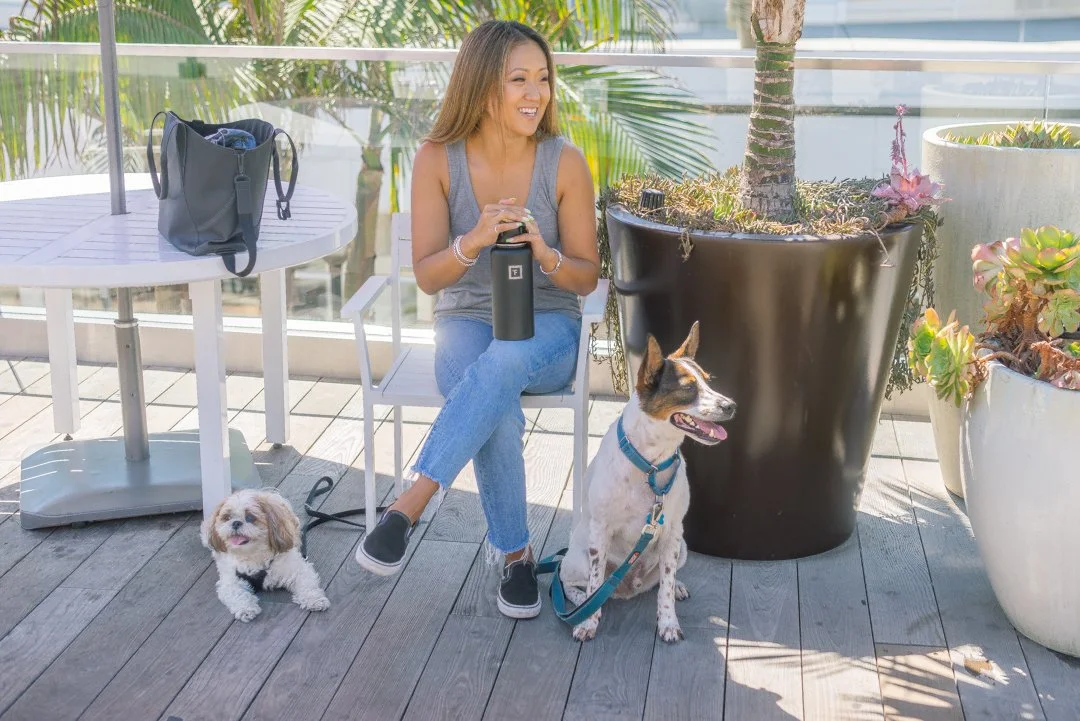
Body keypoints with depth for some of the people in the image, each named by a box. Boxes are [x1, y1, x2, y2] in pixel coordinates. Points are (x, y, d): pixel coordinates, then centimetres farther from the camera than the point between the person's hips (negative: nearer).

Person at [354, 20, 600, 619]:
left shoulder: (565, 163, -9)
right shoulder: (437, 159, -8)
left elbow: (586, 278, -2)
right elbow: (427, 277, -8)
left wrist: (543, 253, -25)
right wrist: (474, 241, -29)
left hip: (547, 328, 0)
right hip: (466, 322, 0)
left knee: (504, 361, -37)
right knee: (498, 409, -33)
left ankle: (408, 505, -37)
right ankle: (514, 554, -14)